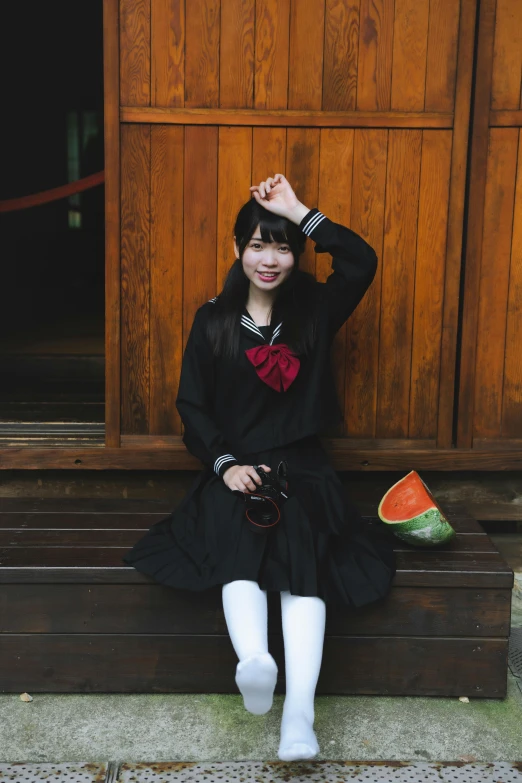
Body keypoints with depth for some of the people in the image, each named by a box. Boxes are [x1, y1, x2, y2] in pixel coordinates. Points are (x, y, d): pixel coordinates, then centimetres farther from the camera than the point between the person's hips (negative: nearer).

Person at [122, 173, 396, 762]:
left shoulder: (314, 312, 10)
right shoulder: (212, 321, 9)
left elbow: (361, 261, -7)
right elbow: (191, 404, 5)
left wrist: (297, 211, -4)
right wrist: (226, 464, -11)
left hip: (302, 468, 0)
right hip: (233, 468, 1)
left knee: (304, 557, -29)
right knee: (239, 541, -33)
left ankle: (299, 713, -39)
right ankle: (254, 661, -53)